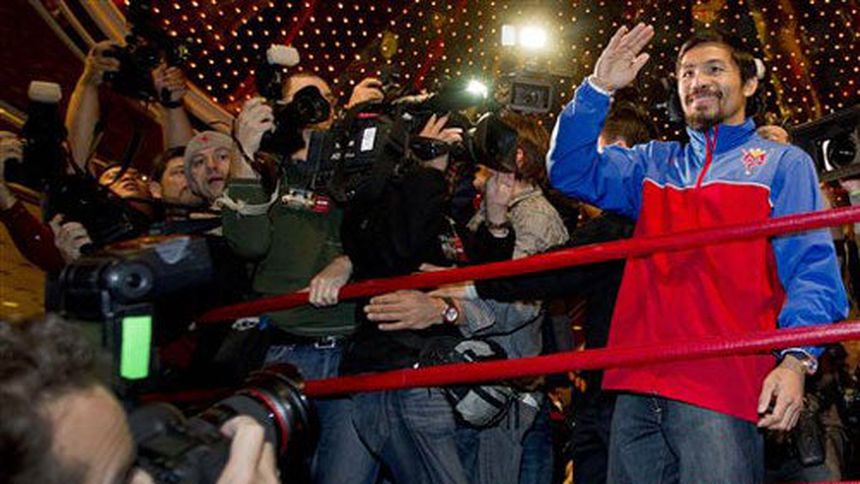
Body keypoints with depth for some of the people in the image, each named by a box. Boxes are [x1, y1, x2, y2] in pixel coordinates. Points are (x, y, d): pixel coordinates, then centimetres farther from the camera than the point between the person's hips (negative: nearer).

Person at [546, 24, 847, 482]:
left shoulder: (783, 163, 11)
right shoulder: (654, 163, 24)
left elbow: (812, 270, 1)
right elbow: (571, 169, 13)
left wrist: (796, 359, -14)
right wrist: (597, 89, 2)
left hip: (723, 391, -4)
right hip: (637, 385, 4)